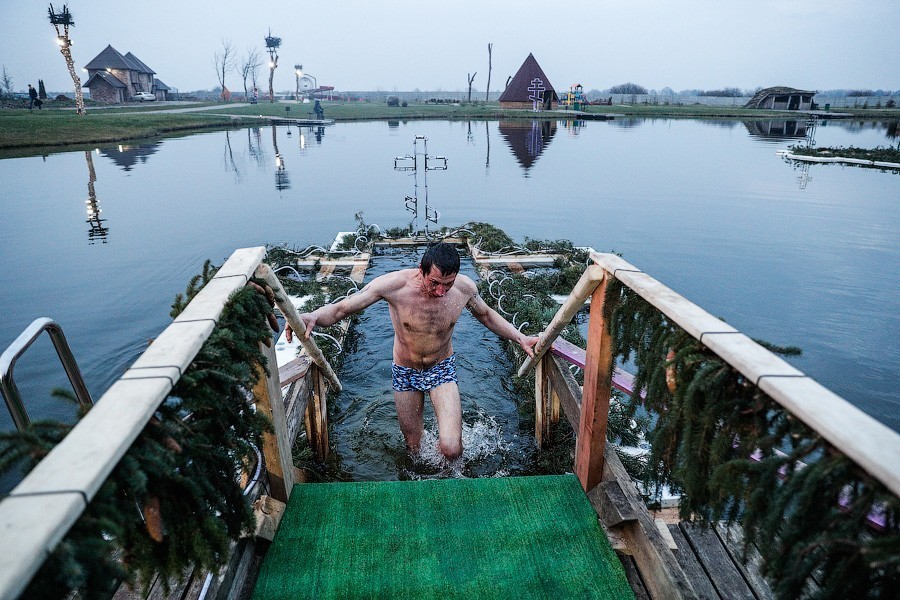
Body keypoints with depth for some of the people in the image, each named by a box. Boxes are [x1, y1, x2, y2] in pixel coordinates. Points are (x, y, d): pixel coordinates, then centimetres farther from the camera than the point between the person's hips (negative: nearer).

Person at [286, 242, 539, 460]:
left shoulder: (465, 287, -19)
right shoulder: (395, 284, -27)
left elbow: (486, 314, 5)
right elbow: (340, 308, -23)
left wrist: (519, 337, -3)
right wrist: (312, 317, -44)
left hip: (442, 370, 0)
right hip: (405, 372, 0)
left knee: (450, 450, -16)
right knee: (412, 447, 17)